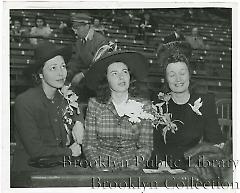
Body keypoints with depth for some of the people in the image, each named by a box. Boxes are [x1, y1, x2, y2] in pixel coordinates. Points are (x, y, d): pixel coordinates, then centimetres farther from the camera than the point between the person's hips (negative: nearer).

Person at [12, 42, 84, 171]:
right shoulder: (24, 102, -16)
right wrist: (69, 151, -8)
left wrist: (79, 123, 0)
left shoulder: (65, 96, 1)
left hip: (58, 169, 5)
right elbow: (35, 150, -18)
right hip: (29, 171, -5)